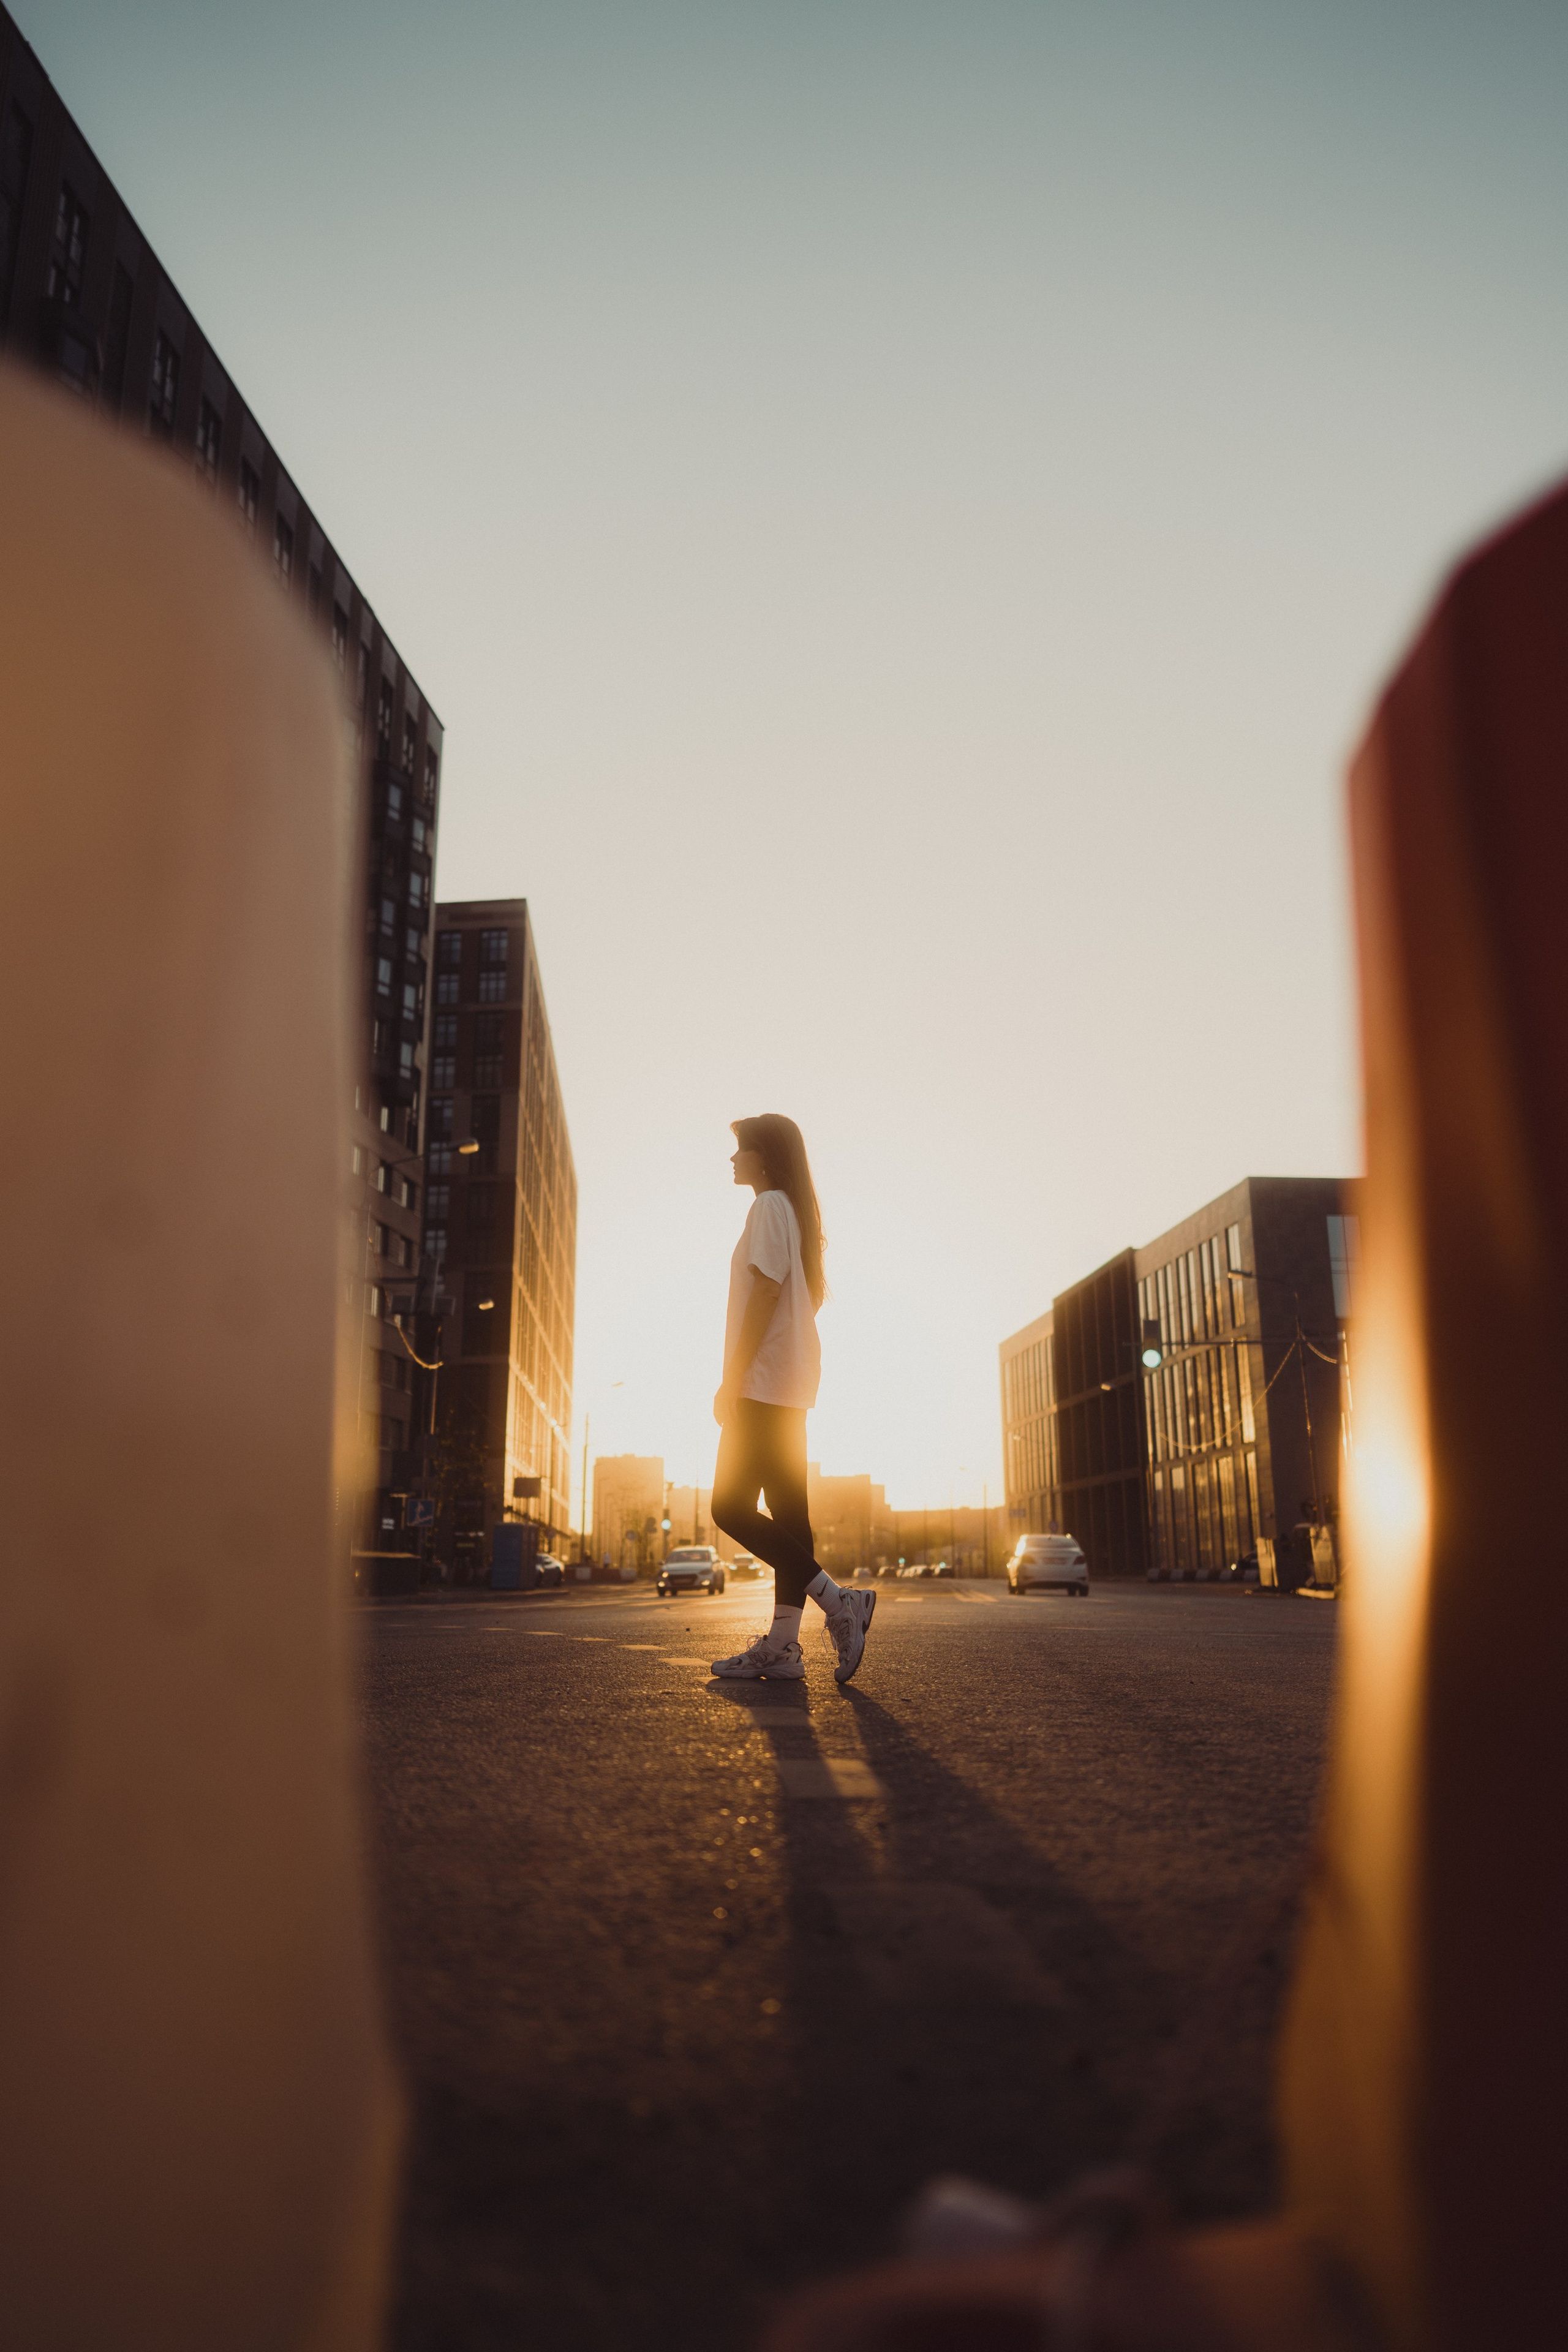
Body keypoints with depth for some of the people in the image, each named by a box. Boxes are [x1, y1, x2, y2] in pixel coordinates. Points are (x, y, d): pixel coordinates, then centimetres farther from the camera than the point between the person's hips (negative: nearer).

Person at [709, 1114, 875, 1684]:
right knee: (787, 1512, 4)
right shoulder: (796, 1212, 21)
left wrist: (732, 1380, -18)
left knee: (731, 1507, -10)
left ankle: (838, 1602, -14)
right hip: (792, 1388, 10)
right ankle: (781, 1647, 4)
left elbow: (764, 1295, -17)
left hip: (764, 1383, -10)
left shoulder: (769, 1206, -8)